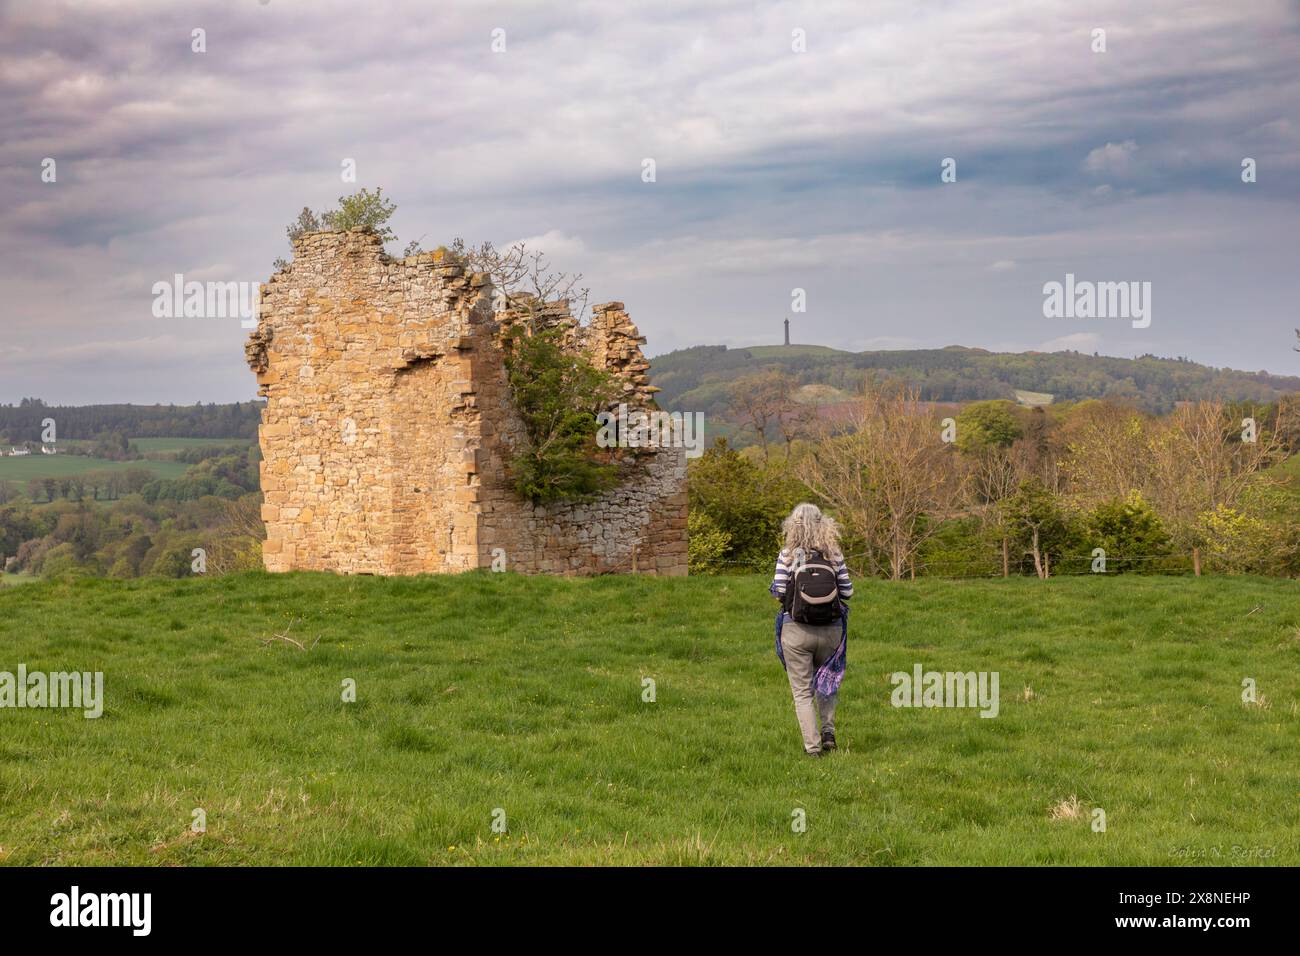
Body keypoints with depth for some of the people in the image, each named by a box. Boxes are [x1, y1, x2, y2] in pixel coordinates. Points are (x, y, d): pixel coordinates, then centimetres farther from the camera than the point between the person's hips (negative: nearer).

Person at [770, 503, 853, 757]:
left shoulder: (788, 555, -8)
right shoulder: (834, 555, -1)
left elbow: (778, 591, -11)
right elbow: (847, 591, 0)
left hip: (797, 630, -3)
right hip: (830, 629, 3)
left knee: (802, 690, 6)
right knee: (826, 682, 25)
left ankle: (812, 745, 1)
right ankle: (828, 731, 12)